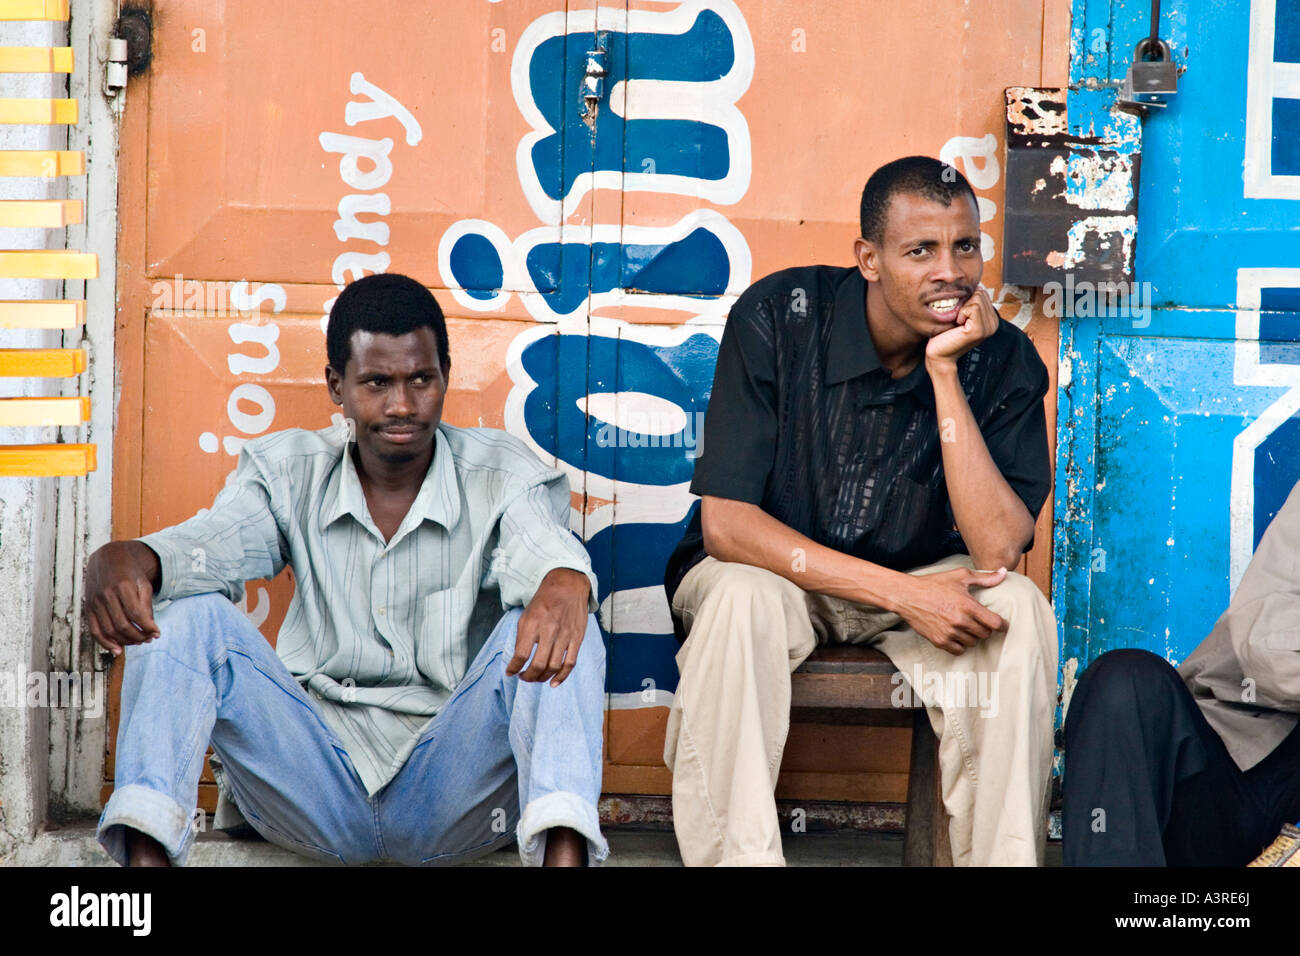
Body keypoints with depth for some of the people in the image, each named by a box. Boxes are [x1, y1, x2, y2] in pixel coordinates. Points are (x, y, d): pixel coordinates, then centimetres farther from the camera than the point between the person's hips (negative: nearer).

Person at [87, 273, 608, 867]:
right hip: (313, 789, 2)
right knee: (184, 611, -16)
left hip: (451, 796, -2)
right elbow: (208, 544, -11)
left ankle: (563, 851, -50)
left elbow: (541, 547, -21)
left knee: (550, 628, -26)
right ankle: (146, 852, -33)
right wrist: (121, 561, -36)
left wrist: (564, 584, -48)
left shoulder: (503, 476, 2)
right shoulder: (289, 472, 8)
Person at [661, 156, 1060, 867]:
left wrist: (944, 370, -30)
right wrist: (903, 594, -29)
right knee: (739, 601, -35)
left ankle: (1003, 858, -16)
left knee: (1016, 609, -27)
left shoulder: (1003, 360, -13)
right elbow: (725, 523, -22)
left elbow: (997, 551, -25)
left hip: (919, 583, 2)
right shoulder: (778, 316, -18)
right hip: (774, 573, -2)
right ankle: (731, 858, -25)